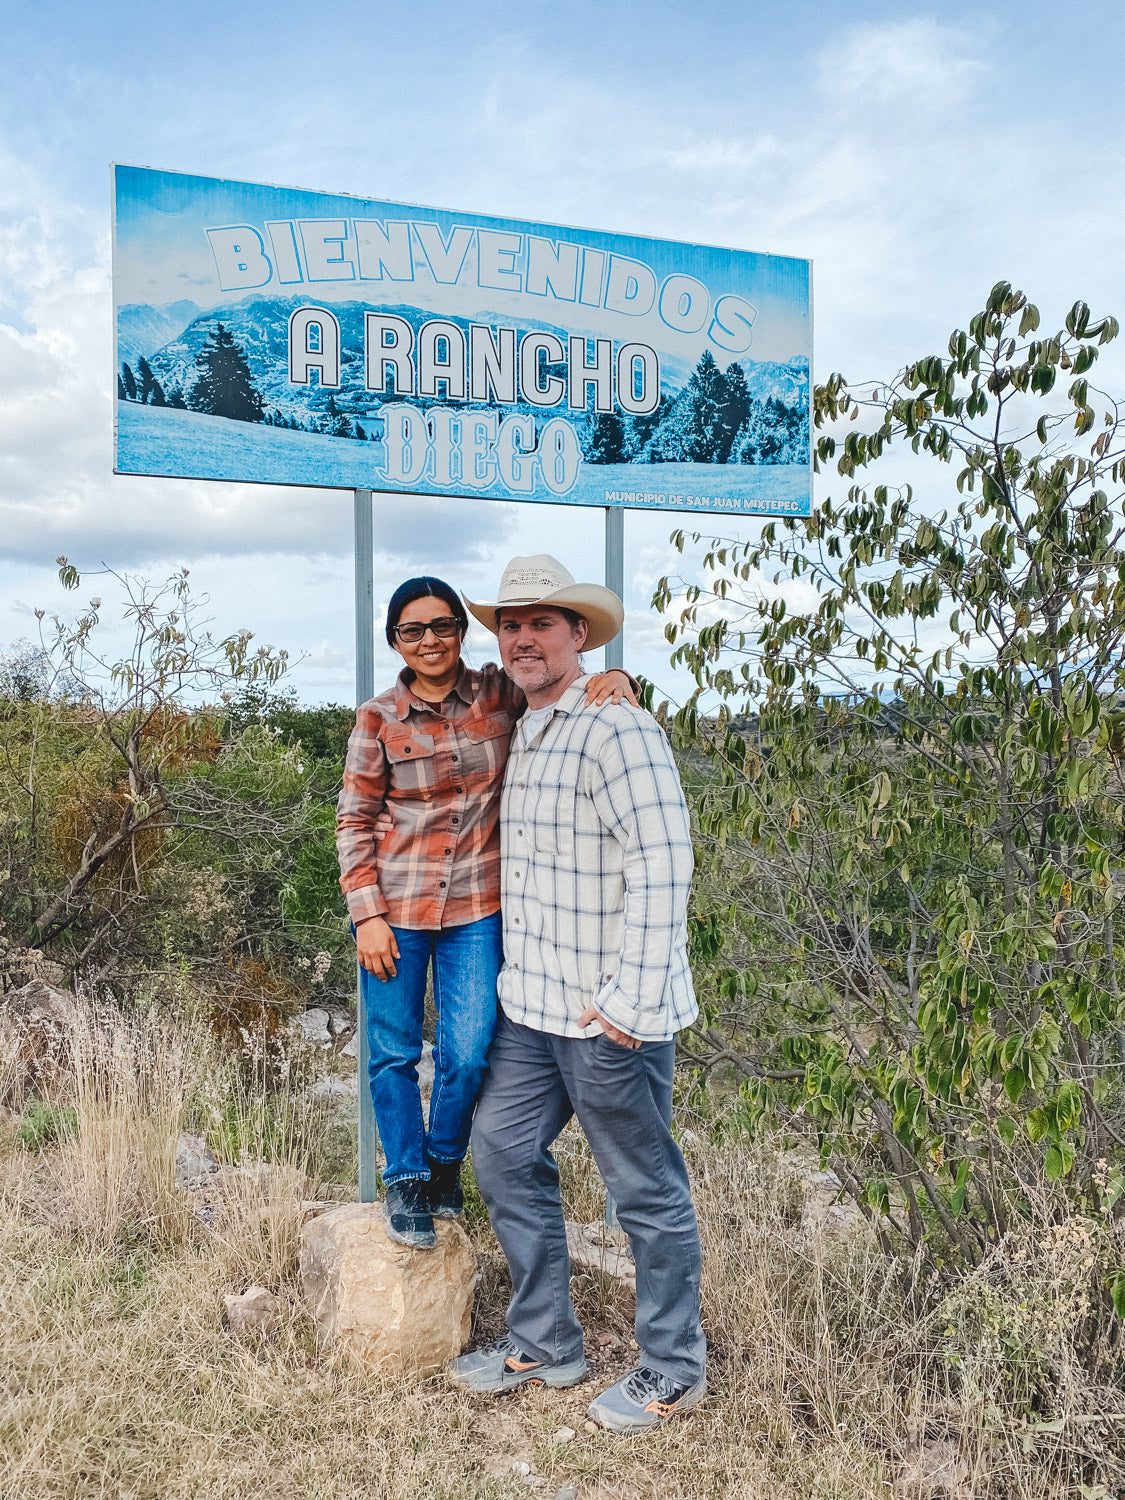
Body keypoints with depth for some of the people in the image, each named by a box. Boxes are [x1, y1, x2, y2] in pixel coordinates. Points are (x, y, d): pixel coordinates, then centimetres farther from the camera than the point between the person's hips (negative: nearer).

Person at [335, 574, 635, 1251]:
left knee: (468, 1055, 1)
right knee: (394, 1053, 9)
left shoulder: (499, 693, -1)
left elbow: (570, 690, 7)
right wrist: (368, 914, -6)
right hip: (396, 907, 0)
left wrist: (614, 677, -17)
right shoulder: (379, 719, -3)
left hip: (476, 906, 1)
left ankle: (444, 1161, 31)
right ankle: (405, 1179, 31)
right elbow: (354, 821, 0)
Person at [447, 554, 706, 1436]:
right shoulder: (523, 736, 13)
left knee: (647, 1189, 6)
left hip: (609, 1017, -9)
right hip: (533, 1006, 9)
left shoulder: (615, 730, -16)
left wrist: (628, 1000, -23)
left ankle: (674, 1369, 26)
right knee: (504, 1155, 15)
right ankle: (546, 1344, 33)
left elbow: (662, 867, -23)